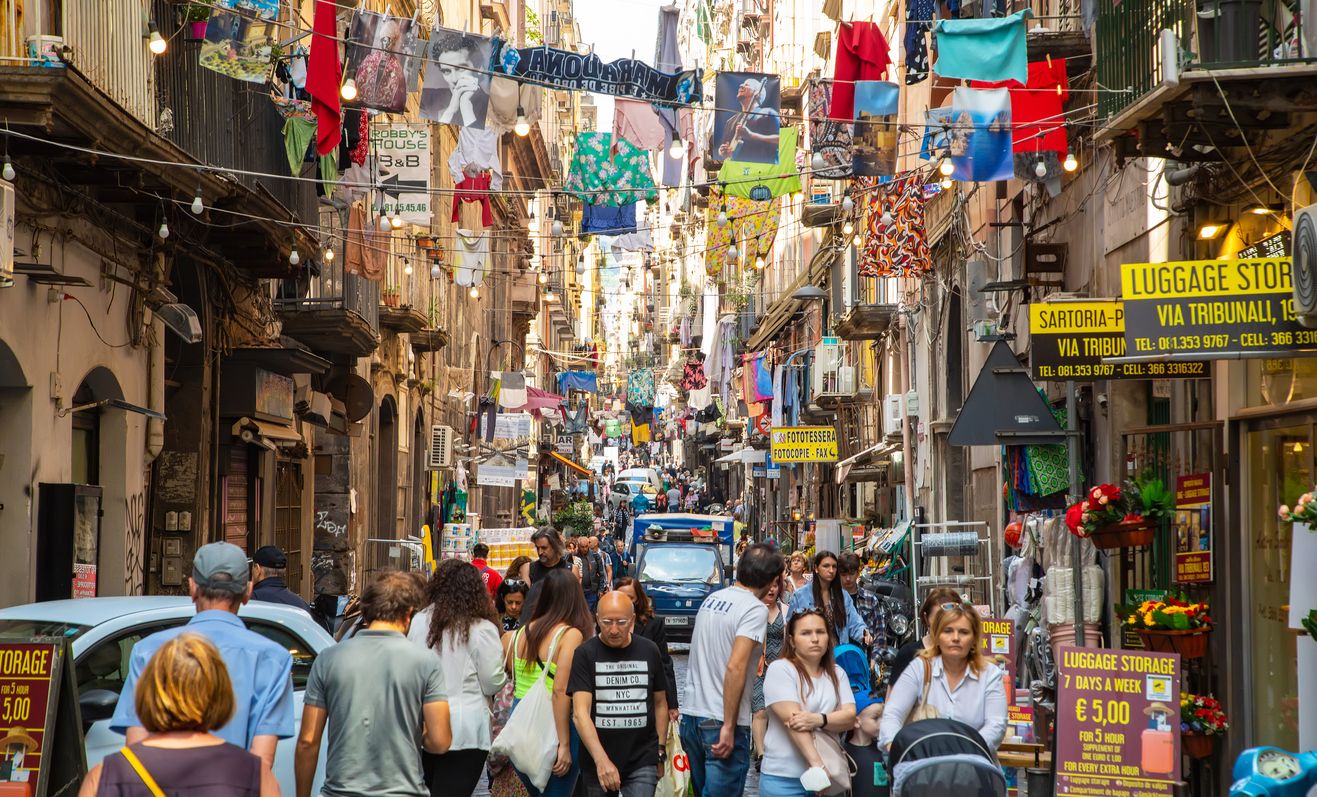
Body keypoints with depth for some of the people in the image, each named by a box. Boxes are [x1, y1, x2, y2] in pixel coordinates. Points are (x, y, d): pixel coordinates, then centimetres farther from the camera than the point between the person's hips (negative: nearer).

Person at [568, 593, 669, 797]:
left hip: (642, 762, 1)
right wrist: (601, 760, -25)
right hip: (596, 762, -1)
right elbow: (580, 712, -14)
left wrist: (660, 751, 8)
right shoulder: (585, 654, -6)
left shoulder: (649, 651, 3)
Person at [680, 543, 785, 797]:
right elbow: (735, 668, -21)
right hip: (720, 722, -8)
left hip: (691, 716, 8)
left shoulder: (712, 599, 11)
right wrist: (729, 728, -19)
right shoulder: (755, 609, -12)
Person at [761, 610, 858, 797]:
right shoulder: (780, 669, -8)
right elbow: (792, 720, -17)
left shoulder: (837, 673, 10)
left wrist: (819, 720, -21)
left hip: (828, 774, 5)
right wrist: (817, 765, -25)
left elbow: (850, 717, -1)